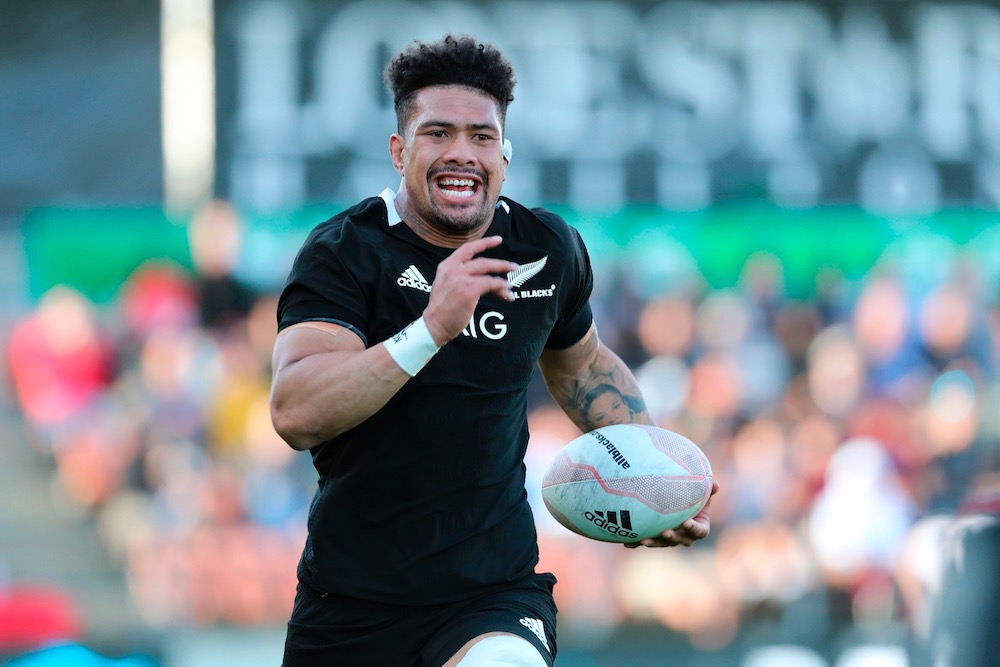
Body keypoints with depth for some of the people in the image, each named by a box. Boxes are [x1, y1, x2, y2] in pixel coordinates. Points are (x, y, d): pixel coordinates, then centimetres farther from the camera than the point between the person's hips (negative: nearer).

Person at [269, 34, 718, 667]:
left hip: (493, 595, 0)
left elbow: (585, 366, 26)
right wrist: (432, 328, -34)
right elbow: (295, 414, -26)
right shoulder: (343, 252, -10)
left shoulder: (550, 251, 4)